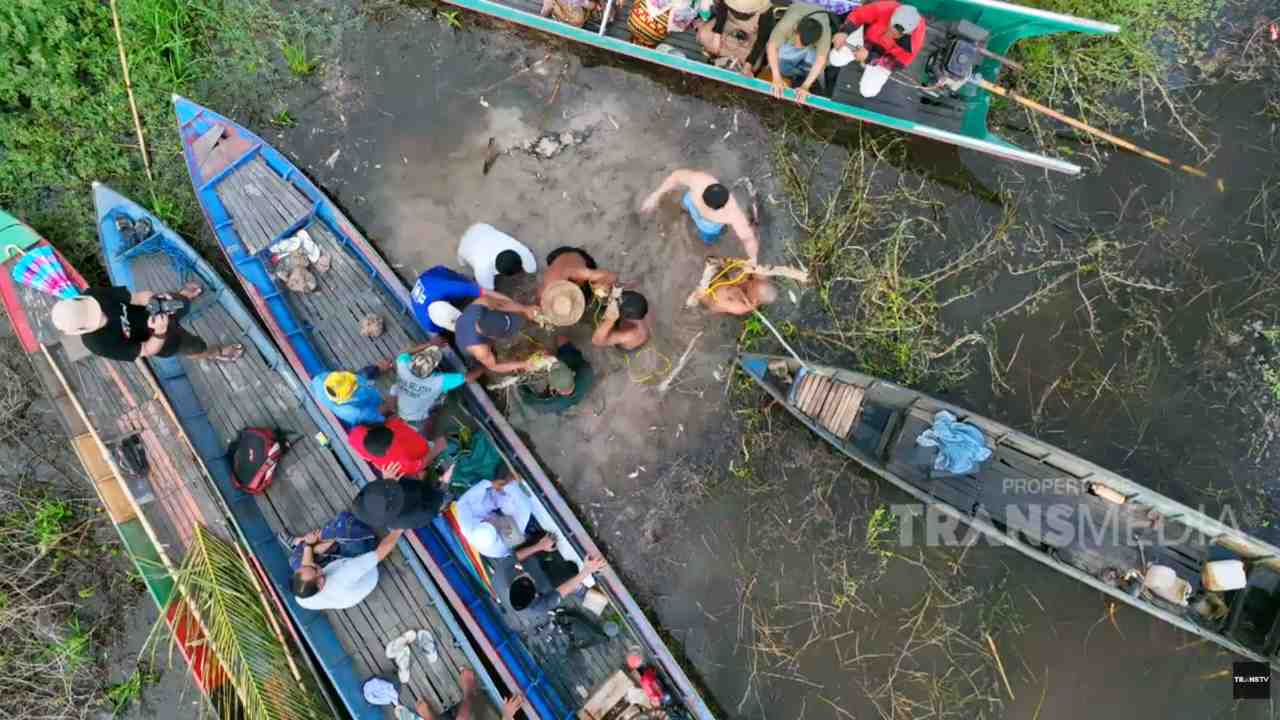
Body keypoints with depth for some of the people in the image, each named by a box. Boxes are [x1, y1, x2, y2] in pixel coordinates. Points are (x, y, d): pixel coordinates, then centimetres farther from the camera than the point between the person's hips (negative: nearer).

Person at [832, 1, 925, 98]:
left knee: (868, 91, -4)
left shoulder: (913, 41, -40)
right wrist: (844, 32, -44)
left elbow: (897, 63, -25)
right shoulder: (884, 9, -41)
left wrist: (869, 57, -35)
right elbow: (858, 15, -26)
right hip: (865, 35, 1)